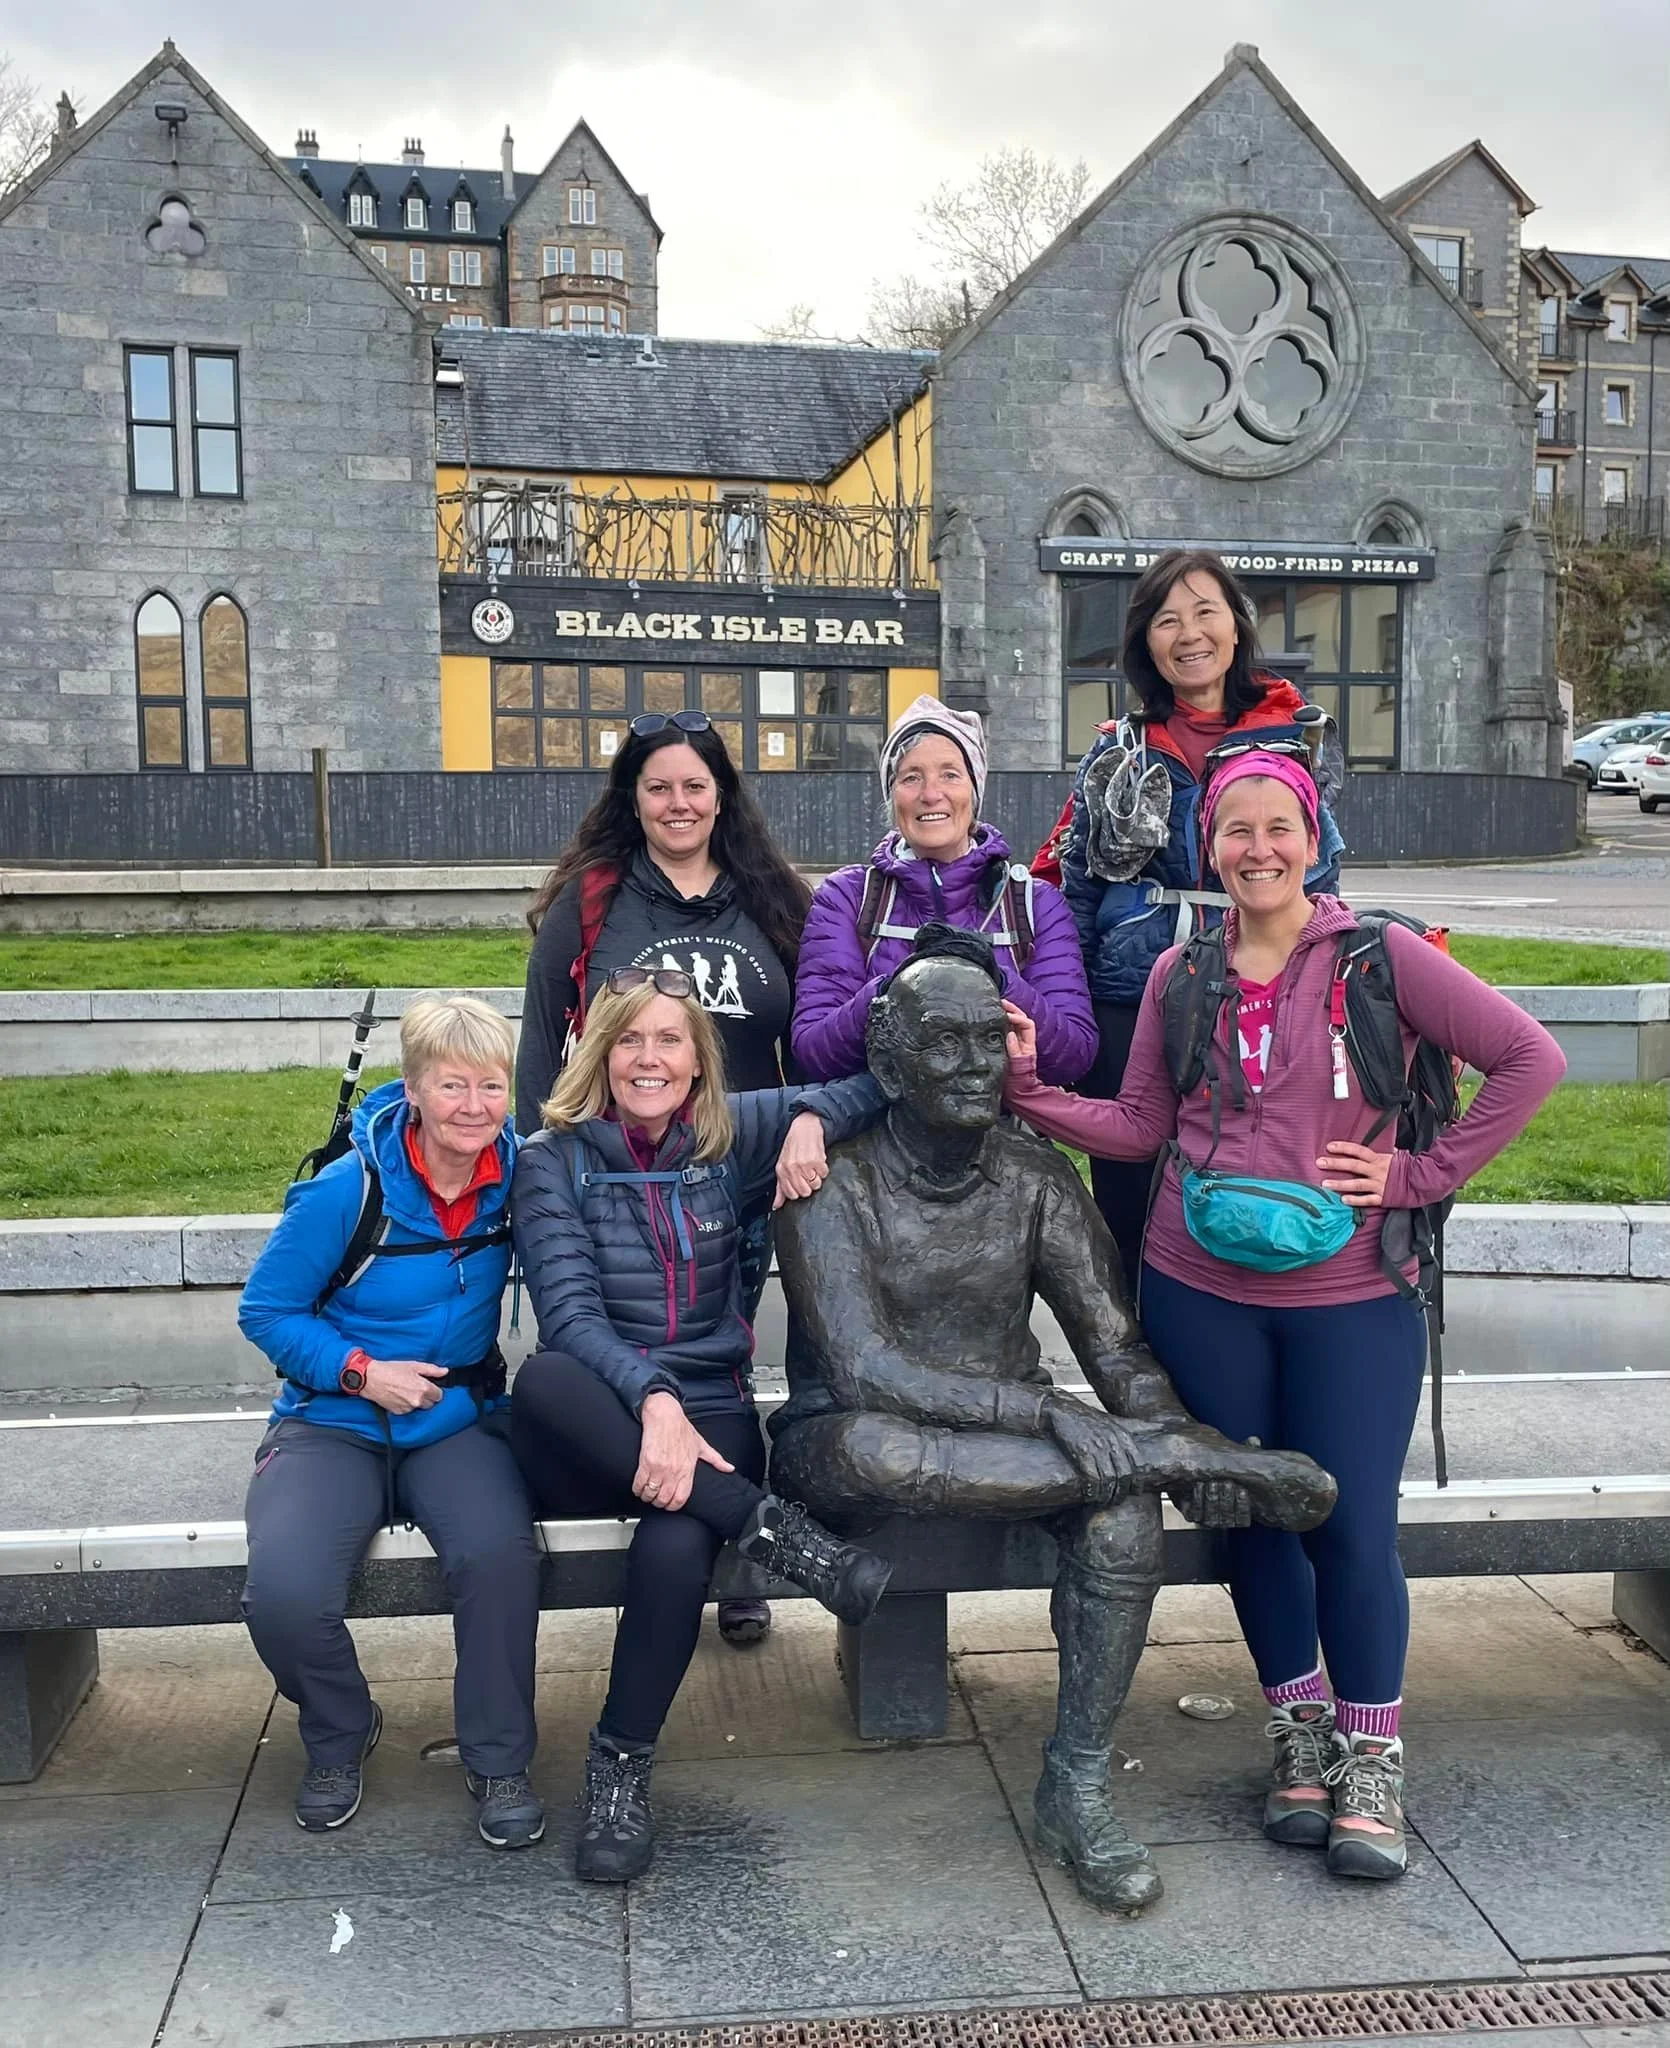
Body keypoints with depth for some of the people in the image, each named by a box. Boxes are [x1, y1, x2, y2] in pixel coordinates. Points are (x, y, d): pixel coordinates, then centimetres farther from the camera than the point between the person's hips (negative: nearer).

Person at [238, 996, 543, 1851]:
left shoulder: (520, 1173, -7)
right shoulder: (347, 1189, -14)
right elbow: (266, 1309, -3)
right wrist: (360, 1370, -15)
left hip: (457, 1421, 1)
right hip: (335, 1422, -1)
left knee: (499, 1550, -31)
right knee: (284, 1592, -27)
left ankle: (498, 1760, -4)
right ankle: (340, 1738, 9)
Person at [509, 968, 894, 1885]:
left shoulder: (733, 1135, 7)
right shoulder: (553, 1161, 0)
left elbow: (884, 1079, 11)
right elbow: (569, 1312, -13)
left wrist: (811, 1115, -9)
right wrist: (652, 1398, -30)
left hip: (706, 1414, 1)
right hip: (588, 1439, 0)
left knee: (678, 1544, -33)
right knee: (541, 1378, -36)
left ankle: (622, 1762, -8)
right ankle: (774, 1533, -29)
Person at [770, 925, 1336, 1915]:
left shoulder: (1037, 1175, 2)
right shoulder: (837, 1179, -13)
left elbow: (1118, 1347, -1)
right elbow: (865, 1370, -24)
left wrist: (1175, 1438, -23)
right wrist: (1050, 1412, -32)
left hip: (1009, 1438, 4)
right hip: (852, 1449, -3)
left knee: (1124, 1505, -28)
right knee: (871, 1441, -39)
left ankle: (1078, 1787, -13)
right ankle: (1170, 1457, -28)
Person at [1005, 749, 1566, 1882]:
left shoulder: (1378, 954, -6)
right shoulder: (1181, 974, 5)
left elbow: (1529, 1058, -8)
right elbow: (1141, 1126, 6)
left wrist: (1419, 1175, -10)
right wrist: (1029, 1085, -7)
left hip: (1349, 1297, -3)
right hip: (1202, 1294, 3)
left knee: (1354, 1530, -1)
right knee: (1256, 1519, 11)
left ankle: (1369, 1764, 21)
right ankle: (1300, 1736, 31)